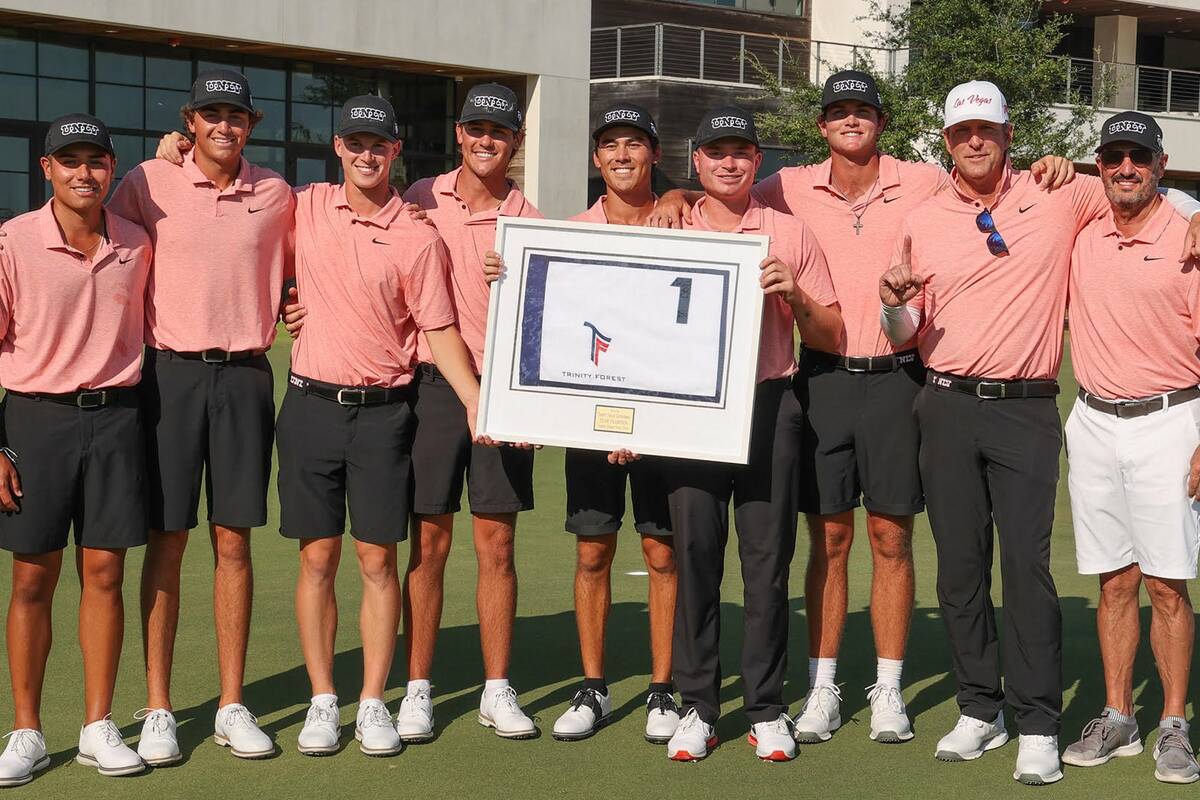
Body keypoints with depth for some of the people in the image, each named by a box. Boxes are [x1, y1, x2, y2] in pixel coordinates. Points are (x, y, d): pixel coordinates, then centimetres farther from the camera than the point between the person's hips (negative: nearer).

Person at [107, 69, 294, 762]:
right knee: (167, 542, 1)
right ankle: (158, 710, 8)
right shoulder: (149, 185, 0)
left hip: (246, 375, 2)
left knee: (233, 542, 5)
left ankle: (232, 706, 13)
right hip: (172, 372, -2)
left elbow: (292, 274, 21)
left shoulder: (276, 195, 7)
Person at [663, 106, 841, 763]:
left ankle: (766, 708, 9)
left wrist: (794, 295, -9)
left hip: (769, 407, -1)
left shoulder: (789, 234, 9)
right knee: (694, 555, 1)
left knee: (767, 558, 1)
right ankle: (698, 706, 10)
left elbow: (831, 337, 10)